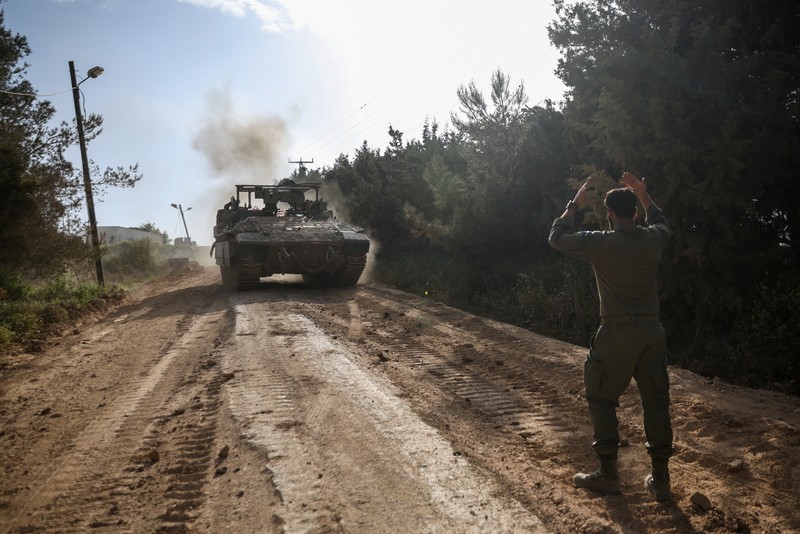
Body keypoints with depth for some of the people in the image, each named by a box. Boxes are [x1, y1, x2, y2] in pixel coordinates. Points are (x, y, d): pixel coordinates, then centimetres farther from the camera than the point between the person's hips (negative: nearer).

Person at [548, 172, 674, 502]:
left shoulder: (601, 243, -11)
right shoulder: (653, 239, 2)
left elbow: (556, 237, 4)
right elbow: (662, 222, 29)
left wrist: (575, 204, 12)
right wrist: (643, 195, 33)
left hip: (616, 332, -4)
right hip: (652, 331, 5)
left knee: (602, 400, 10)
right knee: (656, 402, 10)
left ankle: (608, 475, 13)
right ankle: (661, 480, 16)